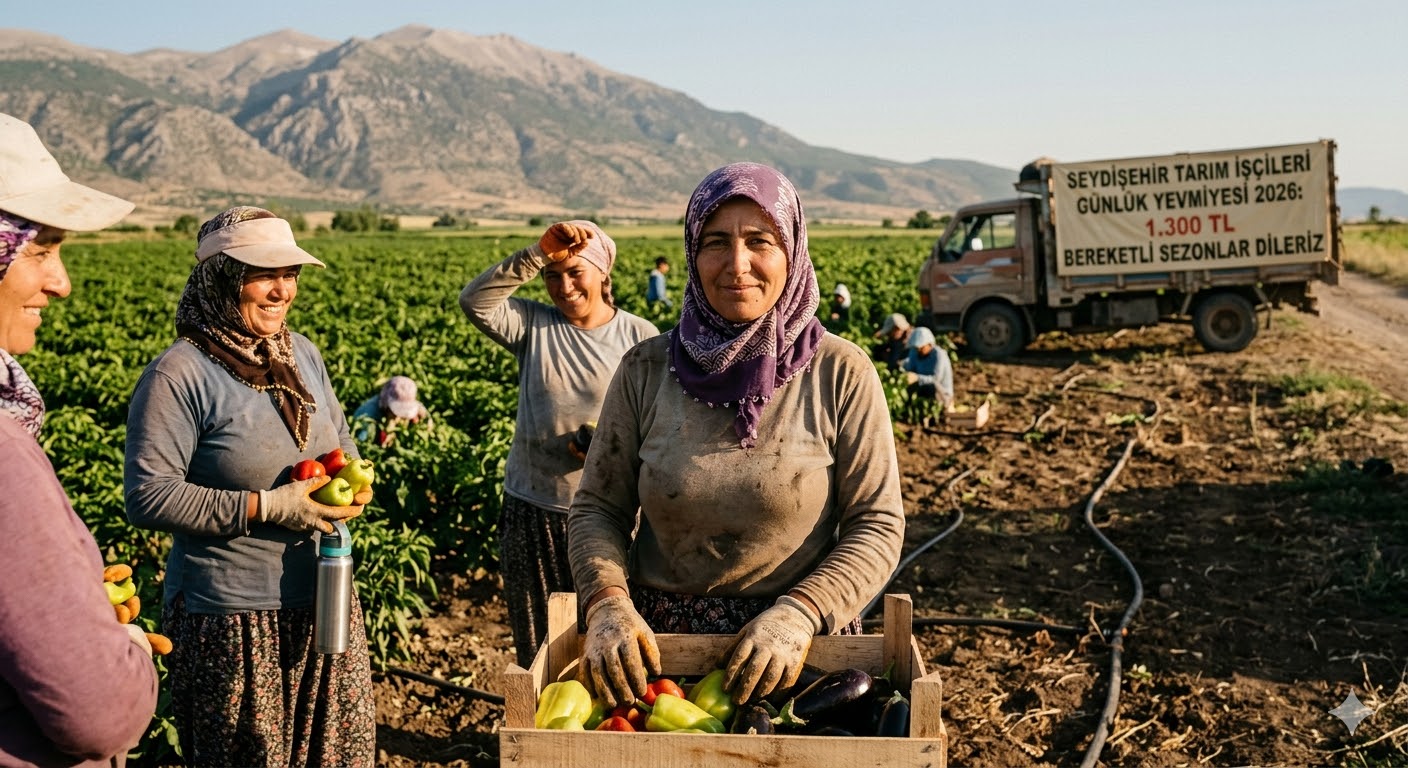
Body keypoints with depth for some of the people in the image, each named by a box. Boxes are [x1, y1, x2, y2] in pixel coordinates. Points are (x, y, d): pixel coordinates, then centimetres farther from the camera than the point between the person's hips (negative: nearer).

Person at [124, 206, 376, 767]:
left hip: (324, 596, 6)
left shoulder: (303, 353, 6)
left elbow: (340, 440, 19)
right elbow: (147, 497, -20)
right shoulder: (178, 377, -16)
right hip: (231, 616, -6)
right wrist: (267, 507, -22)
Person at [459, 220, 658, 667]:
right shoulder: (534, 326, 1)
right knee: (537, 643, 15)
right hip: (532, 511, 2)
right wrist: (536, 254, -23)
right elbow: (474, 301, -17)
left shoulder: (640, 337, -2)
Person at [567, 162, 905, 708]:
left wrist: (799, 614, -19)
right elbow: (597, 507, 3)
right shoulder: (646, 371, -1)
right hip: (656, 643, 1)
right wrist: (608, 602, -15)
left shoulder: (841, 374, -6)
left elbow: (878, 526, -5)